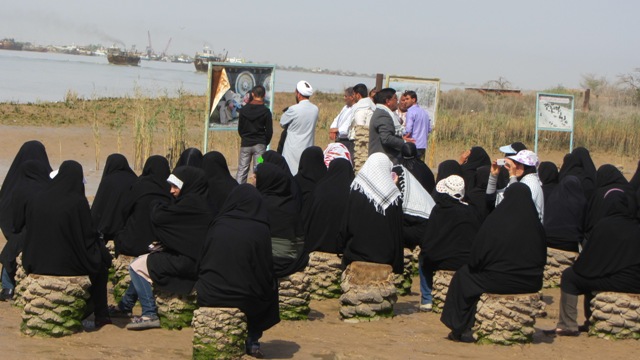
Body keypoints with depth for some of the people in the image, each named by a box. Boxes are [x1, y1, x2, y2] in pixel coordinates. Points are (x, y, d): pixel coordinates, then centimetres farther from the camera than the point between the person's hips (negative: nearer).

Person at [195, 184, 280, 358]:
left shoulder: (218, 225, -2)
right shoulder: (260, 231, -9)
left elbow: (201, 265, 7)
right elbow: (266, 274, -5)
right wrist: (266, 288, 16)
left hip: (210, 298, 3)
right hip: (246, 302, -3)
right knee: (270, 288, 27)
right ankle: (252, 340, 25)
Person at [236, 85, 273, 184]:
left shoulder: (244, 109, 1)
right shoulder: (265, 111, -7)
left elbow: (240, 128, 7)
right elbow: (269, 131, -5)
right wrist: (265, 143, 11)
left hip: (245, 144, 2)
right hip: (260, 145, -2)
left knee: (242, 170, 4)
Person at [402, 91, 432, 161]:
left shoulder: (411, 112, -10)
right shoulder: (424, 112, 15)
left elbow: (408, 130, -17)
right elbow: (429, 129, 19)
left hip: (414, 145, -8)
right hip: (423, 145, 8)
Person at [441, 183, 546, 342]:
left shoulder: (494, 221, -13)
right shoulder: (536, 225, -3)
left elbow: (475, 257, -9)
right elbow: (542, 259, 6)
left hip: (498, 281, -5)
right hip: (531, 284, 5)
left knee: (463, 275, 21)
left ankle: (461, 329, 21)